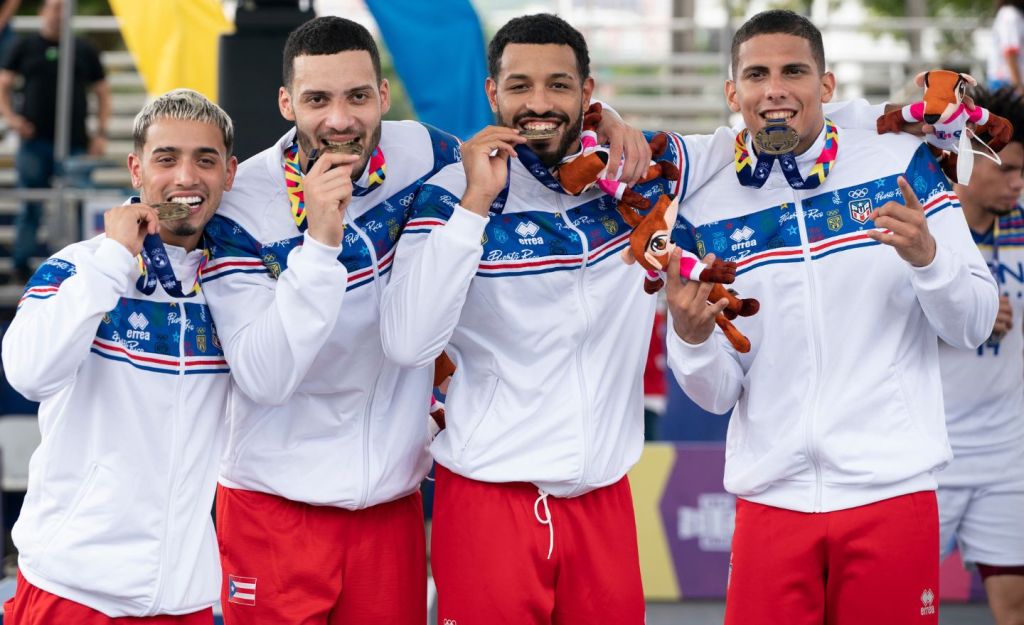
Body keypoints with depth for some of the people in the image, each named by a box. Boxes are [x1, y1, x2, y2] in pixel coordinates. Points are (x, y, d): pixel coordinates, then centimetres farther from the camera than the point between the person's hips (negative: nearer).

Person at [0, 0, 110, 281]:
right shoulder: (25, 47, 8)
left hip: (76, 143, 1)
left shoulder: (85, 51, 11)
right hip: (35, 143, -1)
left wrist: (101, 133, 5)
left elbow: (102, 92, 15)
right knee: (30, 208, 1)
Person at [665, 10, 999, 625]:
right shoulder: (704, 209, 2)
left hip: (892, 489, -1)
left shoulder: (902, 163, -1)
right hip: (771, 500, 1)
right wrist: (690, 336, -17)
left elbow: (973, 325, -1)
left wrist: (926, 254, -19)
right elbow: (717, 393, 3)